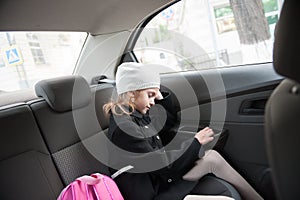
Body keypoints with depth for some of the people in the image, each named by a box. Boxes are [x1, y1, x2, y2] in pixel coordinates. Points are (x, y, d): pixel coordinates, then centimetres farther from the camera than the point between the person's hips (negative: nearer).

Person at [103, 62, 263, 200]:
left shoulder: (138, 116, 4)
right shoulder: (123, 128, -24)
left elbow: (171, 125, 16)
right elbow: (161, 165, -21)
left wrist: (161, 98, 3)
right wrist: (195, 142, -13)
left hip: (157, 178, 8)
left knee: (212, 157, -1)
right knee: (212, 161, -10)